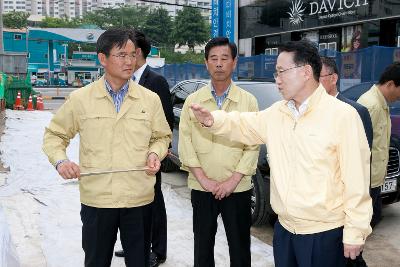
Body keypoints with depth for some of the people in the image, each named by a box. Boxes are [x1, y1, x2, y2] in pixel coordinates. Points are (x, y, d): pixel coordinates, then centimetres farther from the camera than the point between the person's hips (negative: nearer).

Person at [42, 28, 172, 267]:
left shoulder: (150, 99, 1)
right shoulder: (80, 99, -2)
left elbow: (162, 137, 12)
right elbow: (55, 135, 8)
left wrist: (155, 154, -8)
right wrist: (60, 160, -10)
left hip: (140, 199, 1)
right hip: (96, 199, 0)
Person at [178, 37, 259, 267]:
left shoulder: (248, 101, 0)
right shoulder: (193, 100, 3)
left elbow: (253, 146, -4)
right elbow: (185, 141, -1)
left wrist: (232, 181, -11)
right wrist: (203, 179, -9)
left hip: (238, 189, -1)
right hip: (201, 188, 1)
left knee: (240, 247, 10)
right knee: (203, 247, 13)